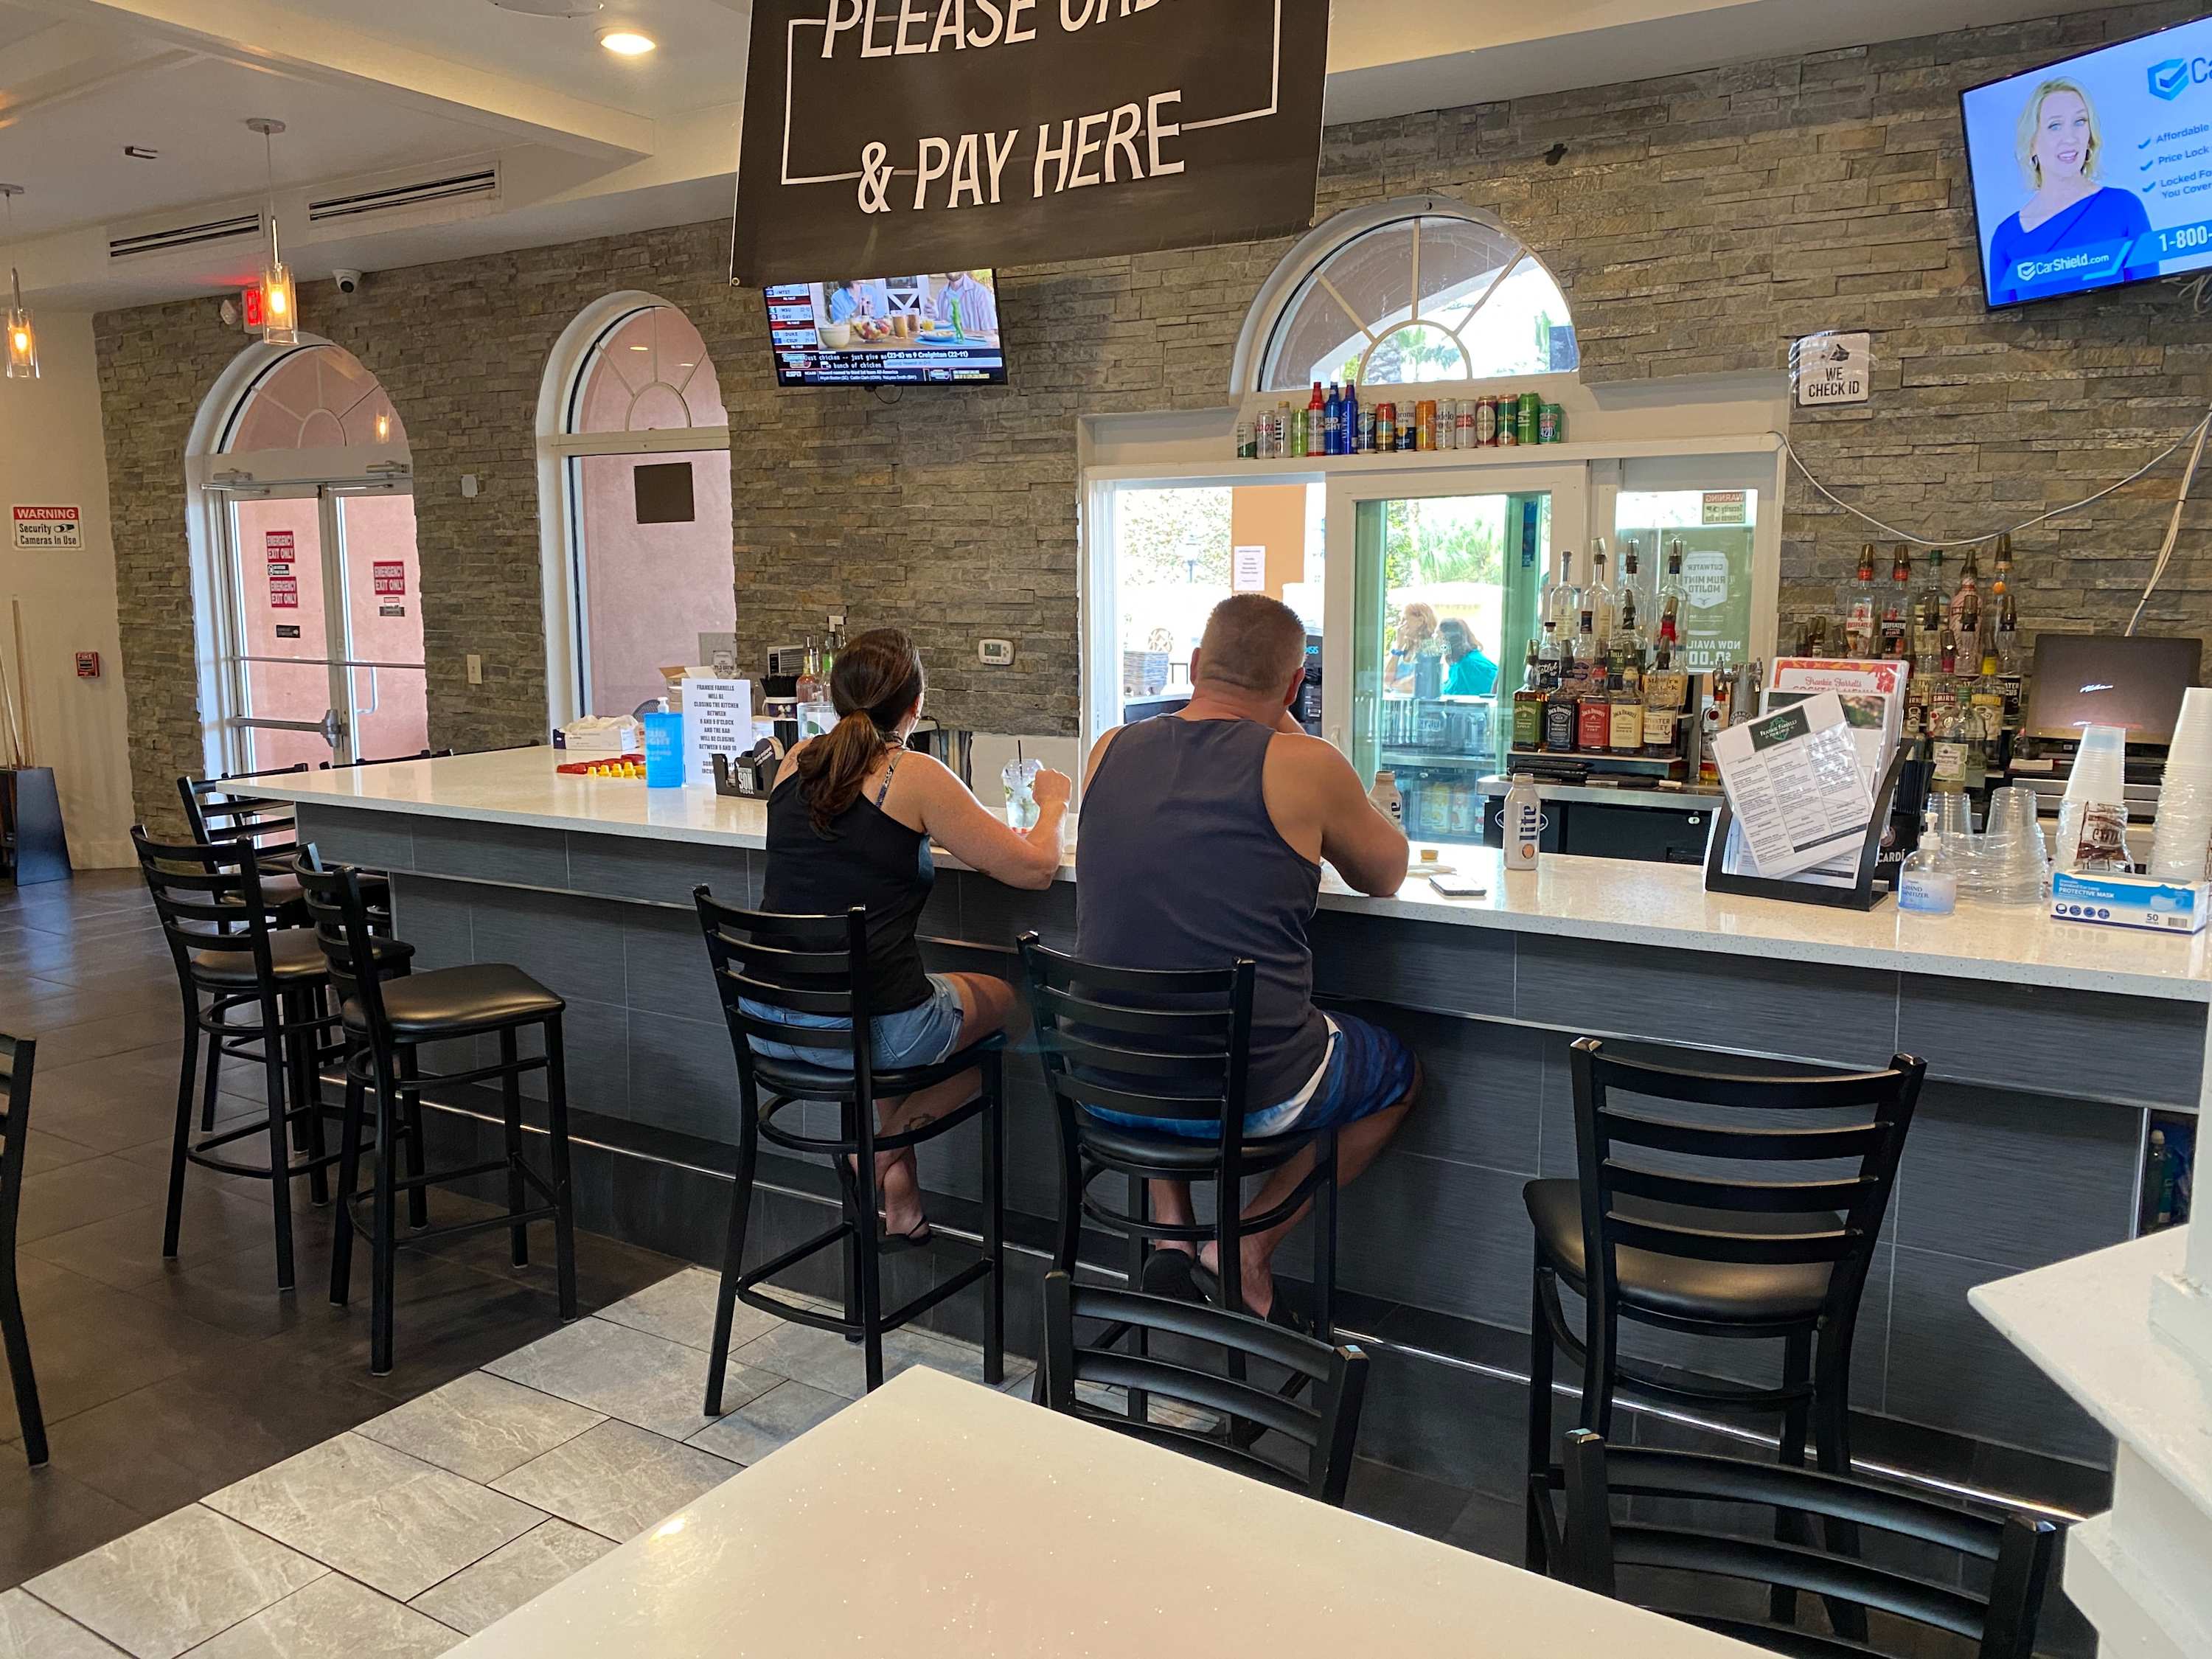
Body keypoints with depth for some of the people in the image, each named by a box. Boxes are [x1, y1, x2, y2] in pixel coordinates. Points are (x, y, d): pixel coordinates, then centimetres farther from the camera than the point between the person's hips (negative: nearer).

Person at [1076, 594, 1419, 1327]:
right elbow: (1387, 874, 9)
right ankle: (1245, 1252, 14)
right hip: (1249, 1095, -4)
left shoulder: (1112, 750, 2)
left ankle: (1171, 1234, 22)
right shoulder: (1303, 766, -11)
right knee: (1402, 1071, 25)